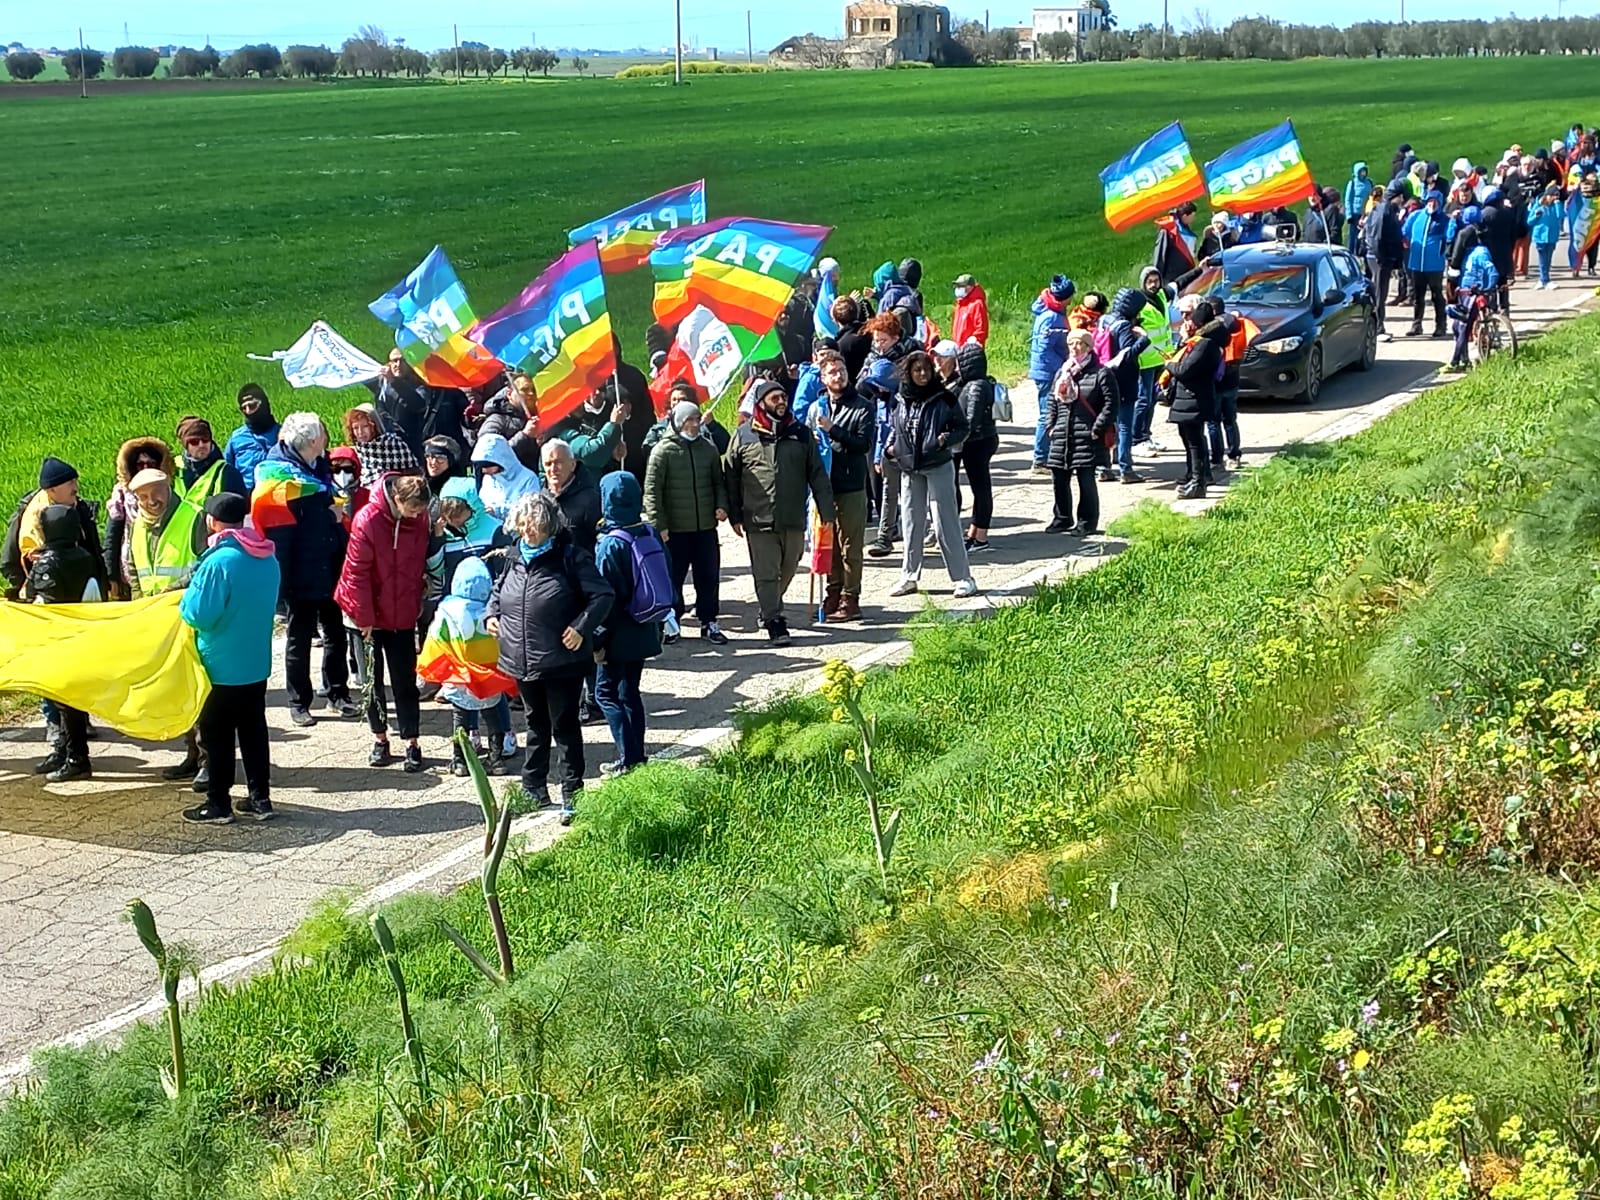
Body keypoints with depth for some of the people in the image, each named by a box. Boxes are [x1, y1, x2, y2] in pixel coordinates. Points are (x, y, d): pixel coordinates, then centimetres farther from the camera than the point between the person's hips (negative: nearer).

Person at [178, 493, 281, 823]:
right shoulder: (268, 558, 3)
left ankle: (218, 804, 10)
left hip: (221, 667, -7)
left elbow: (200, 614, -21)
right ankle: (260, 797, 17)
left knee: (217, 734, 4)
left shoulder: (219, 561, -22)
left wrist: (188, 597, -1)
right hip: (257, 663, 7)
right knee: (254, 730, 13)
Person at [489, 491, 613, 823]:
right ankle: (534, 789, 29)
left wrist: (582, 627, -21)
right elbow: (499, 589, 24)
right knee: (536, 725, 19)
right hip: (522, 661, 6)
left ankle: (572, 796, 9)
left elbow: (602, 596, -12)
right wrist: (492, 613, 6)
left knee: (565, 727, 2)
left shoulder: (570, 557, -12)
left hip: (562, 662, -6)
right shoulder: (516, 557, 6)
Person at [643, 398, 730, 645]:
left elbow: (718, 481, 18)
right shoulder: (664, 450, -7)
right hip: (675, 529, -4)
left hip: (706, 526, 4)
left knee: (709, 576, 7)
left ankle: (708, 622, 17)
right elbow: (652, 490, -9)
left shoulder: (708, 447, 7)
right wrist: (658, 525, -13)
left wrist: (721, 506, 0)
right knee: (673, 577, 4)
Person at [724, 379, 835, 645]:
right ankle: (774, 623, 5)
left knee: (787, 569, 15)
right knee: (766, 574, -2)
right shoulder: (743, 435, 1)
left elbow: (817, 475, 8)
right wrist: (734, 516, 3)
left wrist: (826, 511, 2)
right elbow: (730, 477, 6)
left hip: (794, 520, 3)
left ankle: (769, 610, 35)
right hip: (759, 521, -3)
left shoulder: (801, 434, 7)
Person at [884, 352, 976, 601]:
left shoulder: (943, 398, -4)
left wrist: (948, 438, -19)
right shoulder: (900, 401, 6)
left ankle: (962, 577, 0)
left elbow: (962, 427, -1)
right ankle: (909, 577, 19)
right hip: (909, 470, 4)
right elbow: (894, 428, 22)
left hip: (939, 468, -4)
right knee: (911, 524, 10)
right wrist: (889, 447, 4)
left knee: (946, 522, -4)